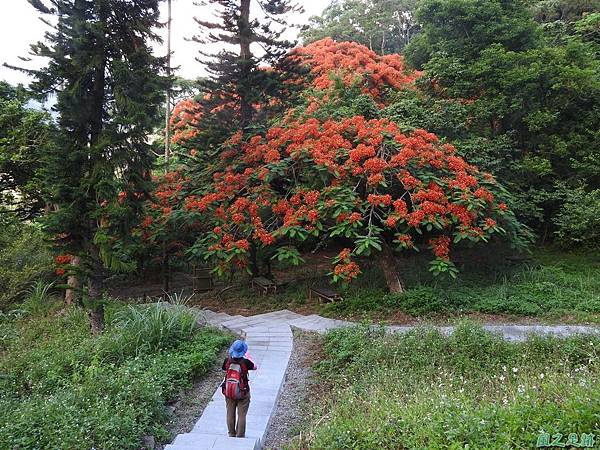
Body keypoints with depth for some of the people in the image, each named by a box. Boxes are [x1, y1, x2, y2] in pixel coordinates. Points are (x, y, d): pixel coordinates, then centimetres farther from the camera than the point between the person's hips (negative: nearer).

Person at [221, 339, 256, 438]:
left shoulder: (227, 360, -13)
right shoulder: (245, 362, -20)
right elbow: (255, 367, -1)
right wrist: (248, 357, 11)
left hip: (228, 392, 3)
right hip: (242, 393, -3)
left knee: (230, 414, 17)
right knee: (242, 415, 9)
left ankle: (231, 435, 28)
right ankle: (240, 436, 15)